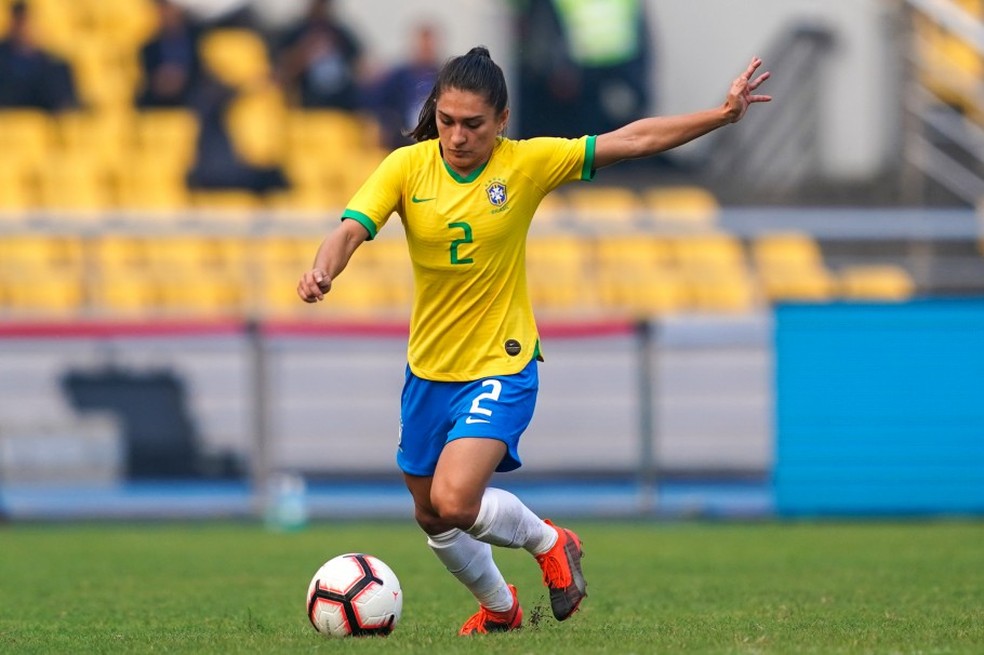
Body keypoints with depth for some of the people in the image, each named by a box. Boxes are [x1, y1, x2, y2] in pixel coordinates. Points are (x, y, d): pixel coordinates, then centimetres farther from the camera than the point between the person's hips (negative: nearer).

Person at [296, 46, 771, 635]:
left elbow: (634, 140, -9)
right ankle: (499, 608, 45)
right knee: (431, 517, 17)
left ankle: (548, 542, 7)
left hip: (501, 369, -4)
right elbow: (353, 229, -19)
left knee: (455, 501, -23)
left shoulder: (526, 164, -11)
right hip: (428, 370, 4)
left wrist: (725, 115, -14)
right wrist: (322, 272, -41)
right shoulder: (408, 167, -9)